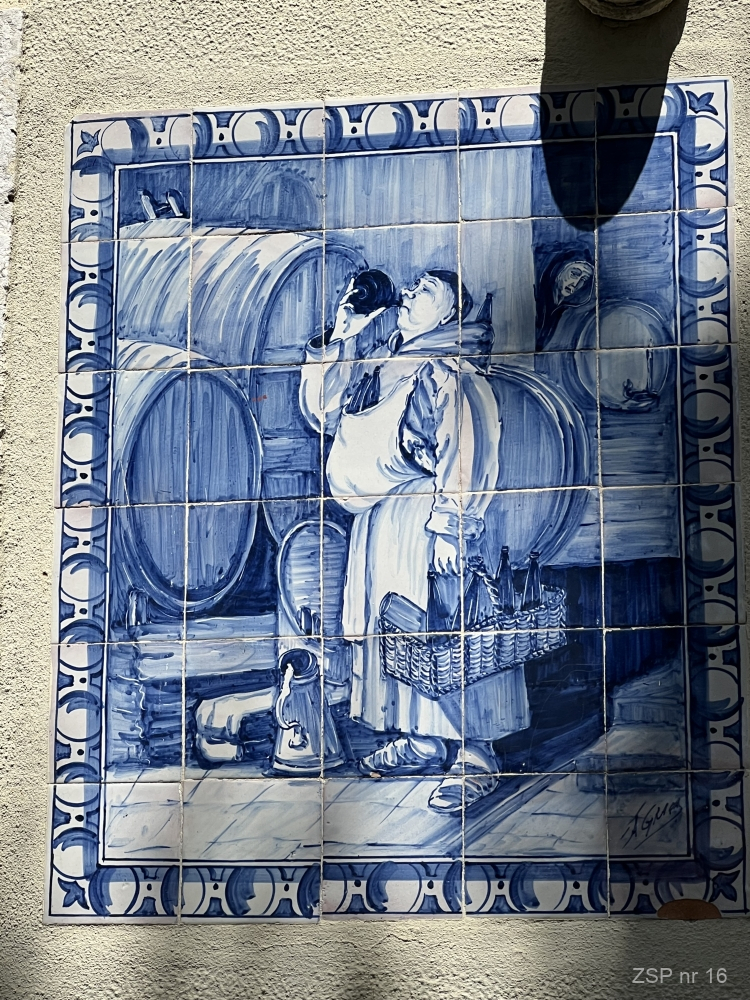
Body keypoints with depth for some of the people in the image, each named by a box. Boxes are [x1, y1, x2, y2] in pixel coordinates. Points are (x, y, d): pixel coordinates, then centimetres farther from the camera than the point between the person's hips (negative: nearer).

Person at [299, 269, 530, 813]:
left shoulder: (451, 373, -10)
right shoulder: (382, 365, 15)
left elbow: (466, 455, -17)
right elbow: (324, 409, 16)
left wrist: (450, 528, -23)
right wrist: (340, 337, 9)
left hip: (426, 519, -8)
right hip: (379, 521, 8)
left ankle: (475, 760, -2)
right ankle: (423, 743, 21)